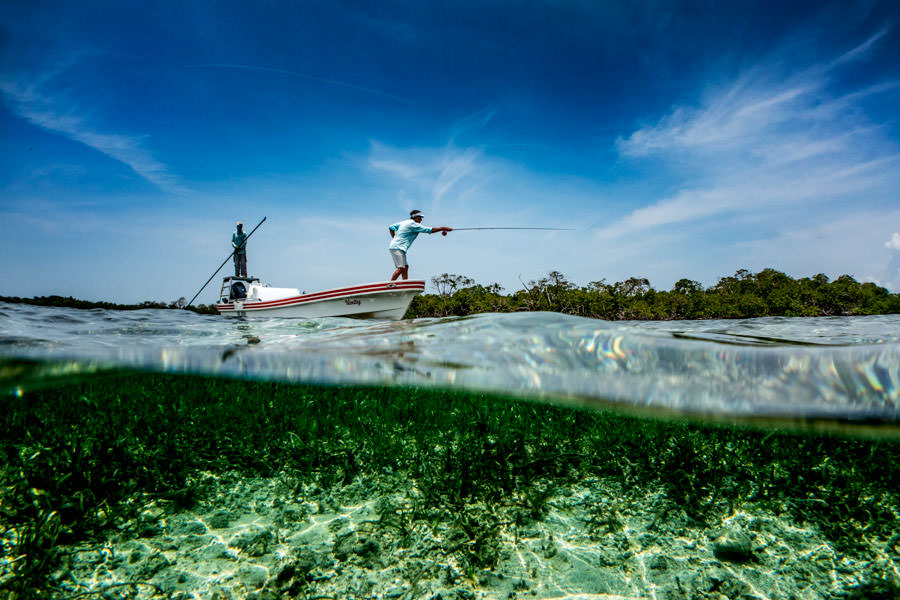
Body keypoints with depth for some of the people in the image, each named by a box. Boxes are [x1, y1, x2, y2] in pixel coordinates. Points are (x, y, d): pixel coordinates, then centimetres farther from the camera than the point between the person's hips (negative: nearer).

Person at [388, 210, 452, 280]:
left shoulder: (404, 222, 18)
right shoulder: (413, 224, -8)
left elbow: (391, 228, 23)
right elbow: (430, 230, -9)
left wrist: (394, 238, 24)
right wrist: (443, 228, -3)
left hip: (393, 246, 10)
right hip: (397, 248, -10)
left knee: (405, 267, 9)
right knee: (401, 268, -17)